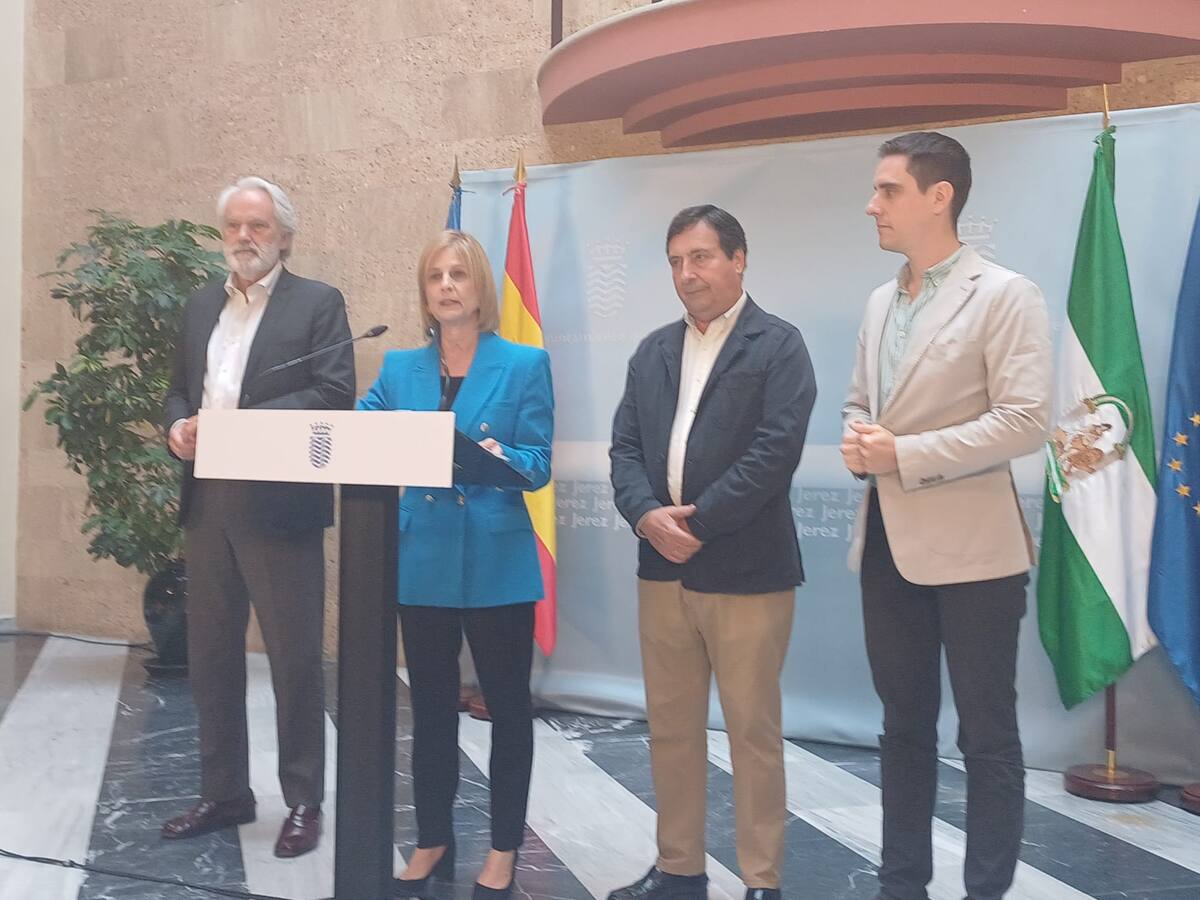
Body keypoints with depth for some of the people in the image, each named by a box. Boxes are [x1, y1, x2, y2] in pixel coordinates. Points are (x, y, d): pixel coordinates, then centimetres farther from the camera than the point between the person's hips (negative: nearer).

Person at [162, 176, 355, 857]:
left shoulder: (319, 303, -3)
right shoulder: (201, 306, 16)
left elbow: (337, 395, -14)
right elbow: (179, 389, 18)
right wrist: (178, 427, -6)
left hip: (281, 504, -6)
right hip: (207, 503, 6)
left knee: (295, 659, 3)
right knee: (211, 656, 13)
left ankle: (304, 801, 17)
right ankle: (224, 793, 27)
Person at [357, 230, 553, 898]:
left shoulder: (525, 364, -3)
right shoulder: (399, 368, 8)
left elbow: (539, 463, -8)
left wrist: (502, 460, -28)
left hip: (498, 563, -3)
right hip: (423, 562, 3)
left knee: (508, 705, 8)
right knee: (432, 707, 13)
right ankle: (433, 842, 28)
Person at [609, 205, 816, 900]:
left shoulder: (778, 345, -3)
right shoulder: (654, 350, 15)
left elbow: (776, 450, -14)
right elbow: (625, 446, 8)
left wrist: (697, 521, -16)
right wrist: (648, 516, -10)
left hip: (747, 570, -6)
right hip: (662, 567, 6)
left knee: (754, 731, 3)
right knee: (671, 727, 13)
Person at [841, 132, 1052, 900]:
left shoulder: (1005, 295, -9)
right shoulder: (880, 302, 13)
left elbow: (1026, 421, -17)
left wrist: (904, 454, -18)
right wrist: (857, 443, -4)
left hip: (969, 547, -7)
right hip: (888, 542, 7)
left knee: (987, 736, 4)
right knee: (904, 726, 16)